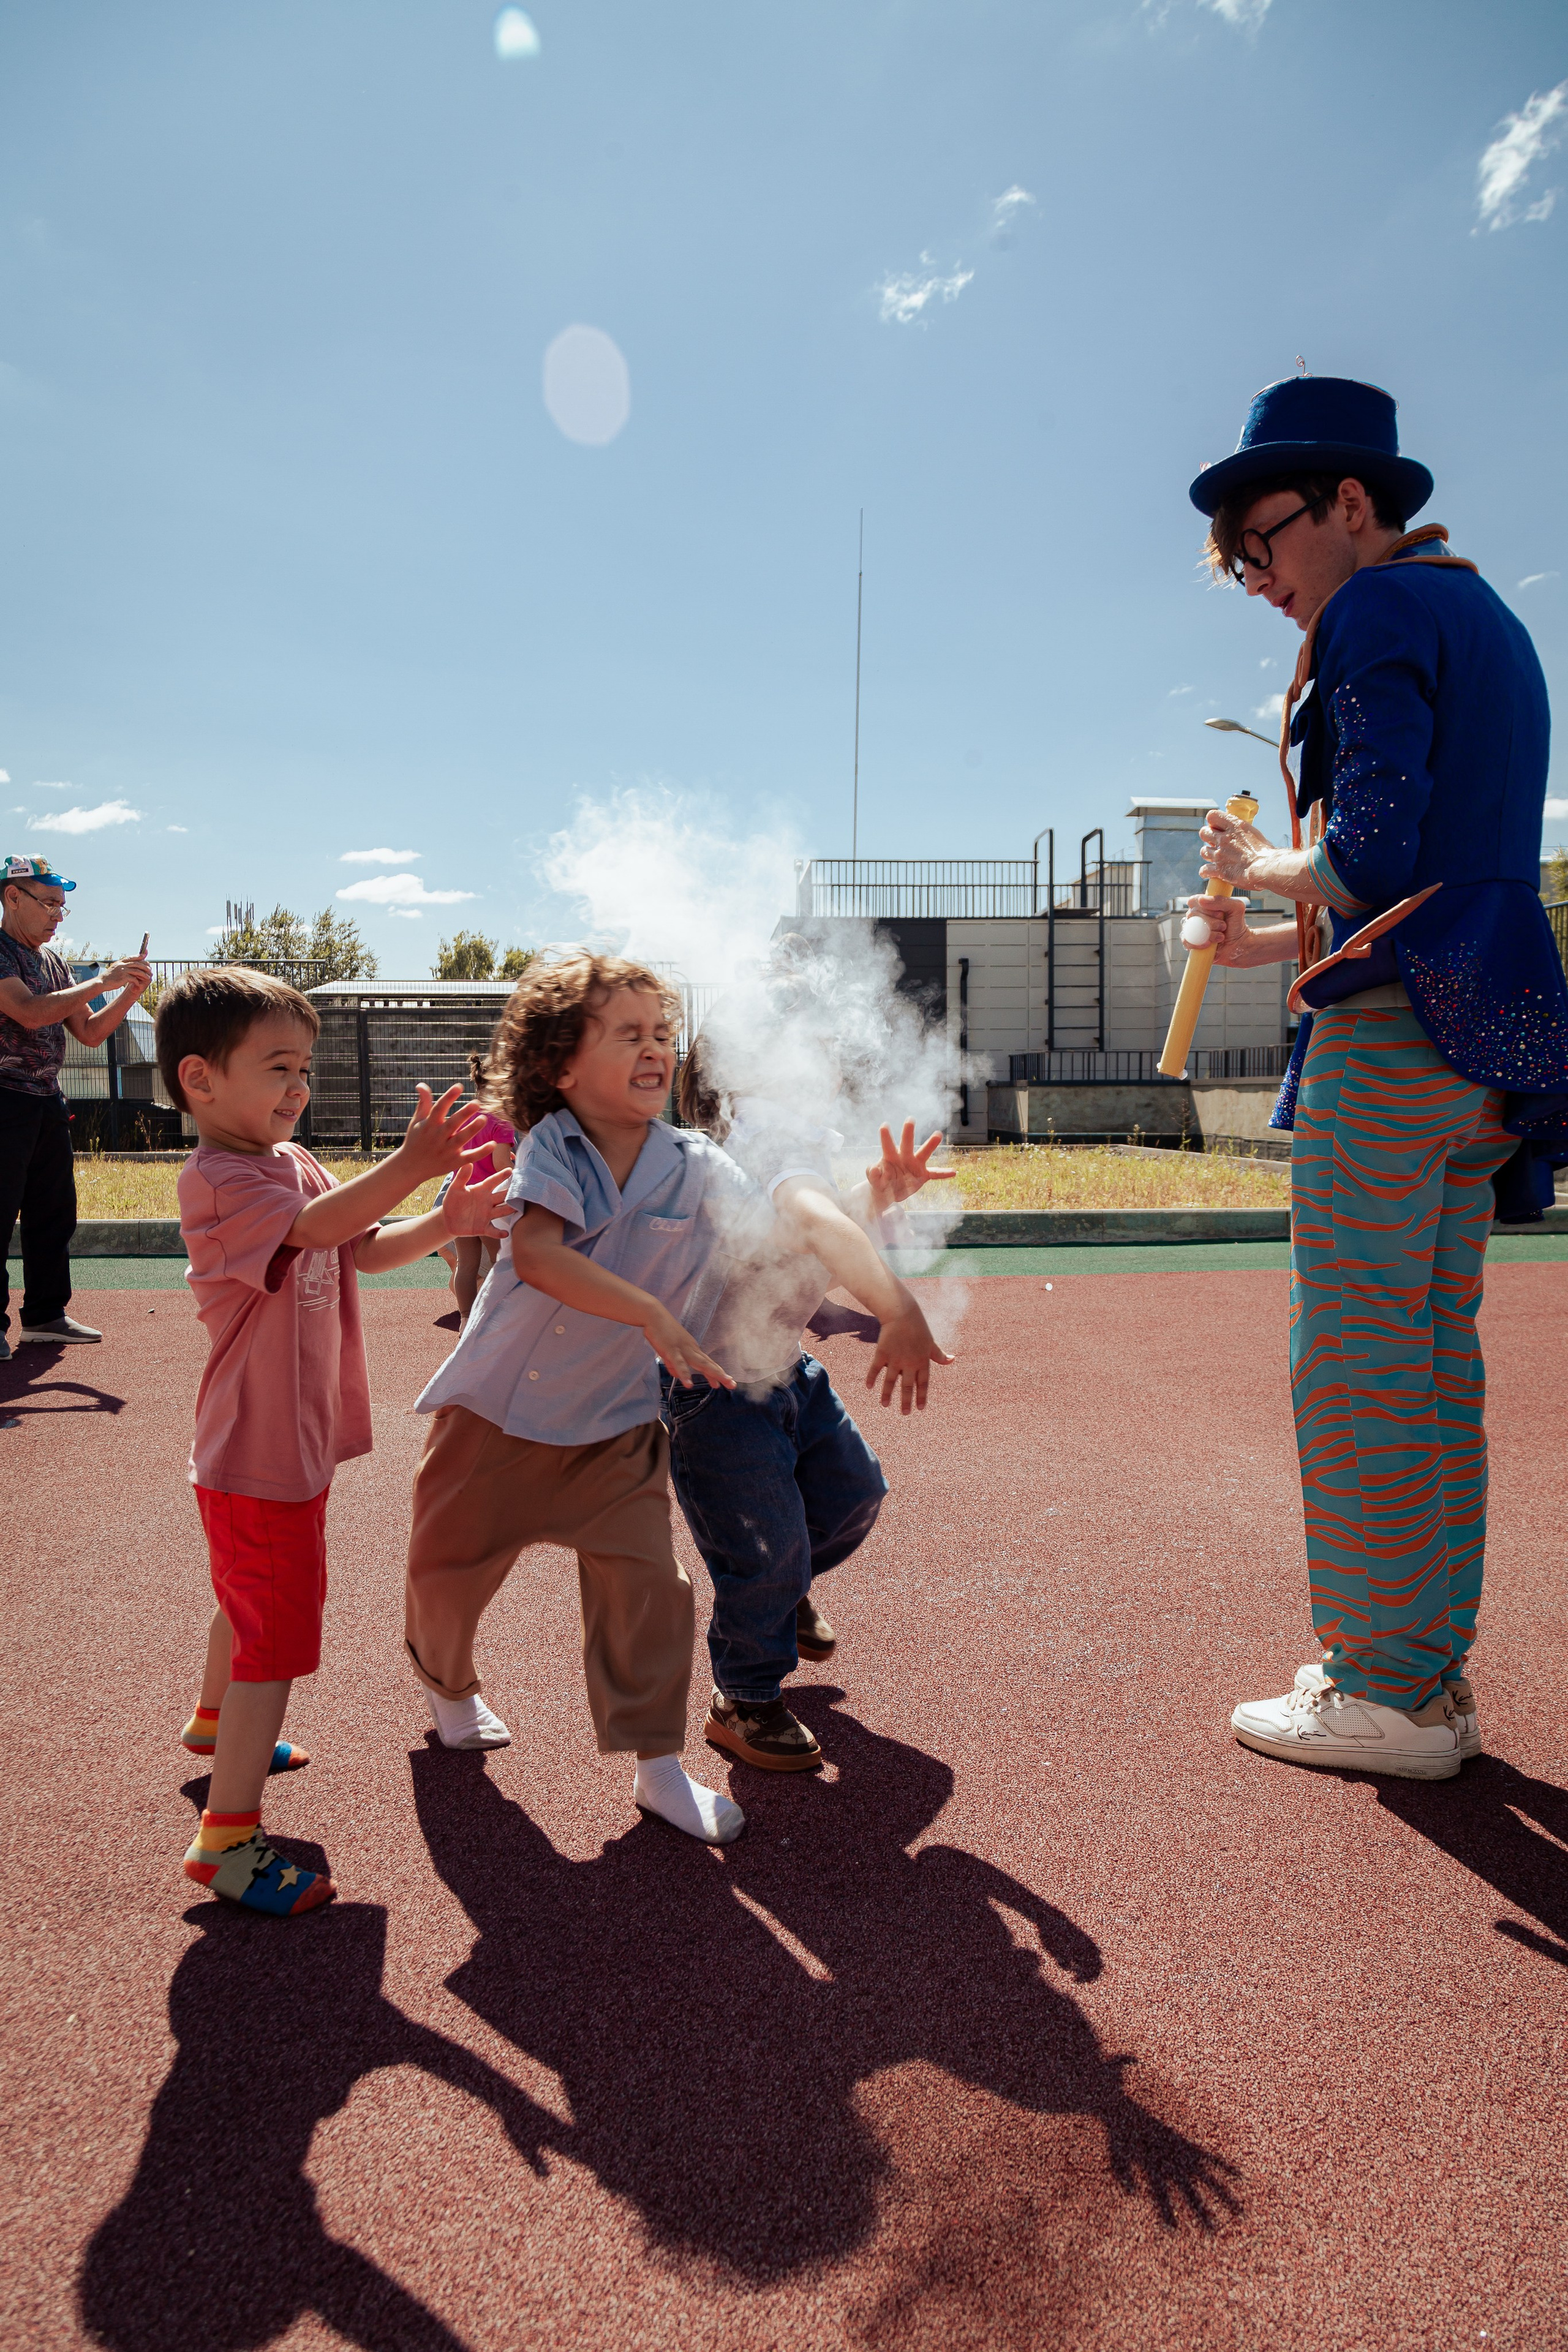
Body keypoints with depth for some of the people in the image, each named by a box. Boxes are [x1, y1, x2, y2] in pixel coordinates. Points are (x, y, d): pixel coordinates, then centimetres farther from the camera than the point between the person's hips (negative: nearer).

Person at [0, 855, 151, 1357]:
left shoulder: (53, 961, 16)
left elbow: (89, 1033, 15)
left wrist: (129, 993, 1)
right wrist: (101, 983, -20)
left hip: (48, 1101, 8)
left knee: (54, 1214, 11)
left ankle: (45, 1315, 20)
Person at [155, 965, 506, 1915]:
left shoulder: (295, 1160, 8)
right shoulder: (217, 1178, -22)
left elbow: (365, 1249, 7)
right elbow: (315, 1224, -39)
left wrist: (444, 1222, -10)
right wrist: (409, 1163, -52)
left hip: (292, 1441, 10)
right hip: (261, 1453, -10)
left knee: (253, 1598, 29)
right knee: (277, 1630, -5)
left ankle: (217, 1724, 52)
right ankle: (228, 1837, 5)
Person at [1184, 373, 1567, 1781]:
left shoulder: (1379, 614, -7)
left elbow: (1371, 860, -18)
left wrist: (1261, 865, 1)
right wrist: (1267, 944, 21)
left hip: (1391, 1034, -10)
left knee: (1358, 1368, -4)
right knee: (1437, 1361, 12)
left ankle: (1388, 1696, 4)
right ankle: (1432, 1670, 20)